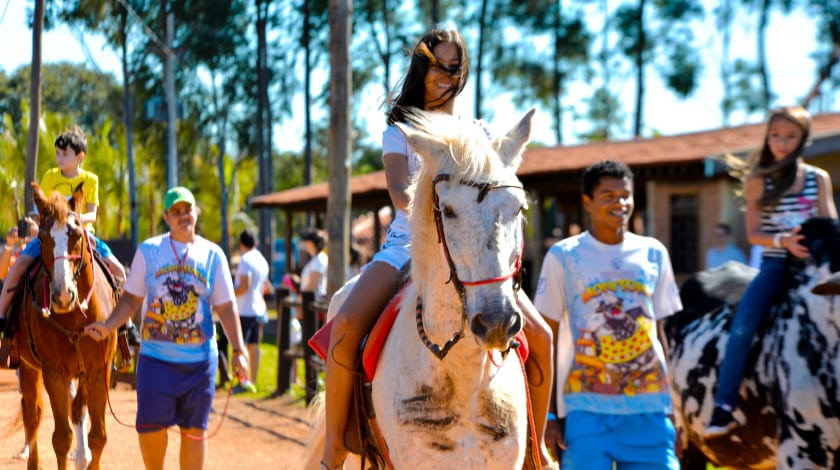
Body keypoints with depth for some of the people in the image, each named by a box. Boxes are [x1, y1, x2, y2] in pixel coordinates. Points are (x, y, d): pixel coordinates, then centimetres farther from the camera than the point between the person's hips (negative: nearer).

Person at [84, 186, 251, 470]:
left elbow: (226, 307, 2)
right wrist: (108, 326, -11)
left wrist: (239, 351, -6)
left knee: (194, 429, 5)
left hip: (200, 359, 0)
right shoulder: (148, 250, 2)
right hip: (155, 357, 0)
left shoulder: (213, 255, 3)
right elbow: (131, 299, 5)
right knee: (151, 426, 1)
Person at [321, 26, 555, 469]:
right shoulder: (400, 130, 5)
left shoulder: (479, 134, 12)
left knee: (539, 335, -14)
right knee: (346, 324, -29)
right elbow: (400, 194, -11)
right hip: (408, 246, -2)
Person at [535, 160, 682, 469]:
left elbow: (660, 332, 15)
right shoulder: (563, 256, 0)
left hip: (648, 408, 3)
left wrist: (671, 406, 11)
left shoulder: (653, 254, 9)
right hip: (587, 407, -3)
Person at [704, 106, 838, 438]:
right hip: (775, 264, -1)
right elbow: (753, 234, 1)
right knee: (742, 326, -21)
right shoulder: (758, 181, 7)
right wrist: (782, 240, -18)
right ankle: (723, 409, -19)